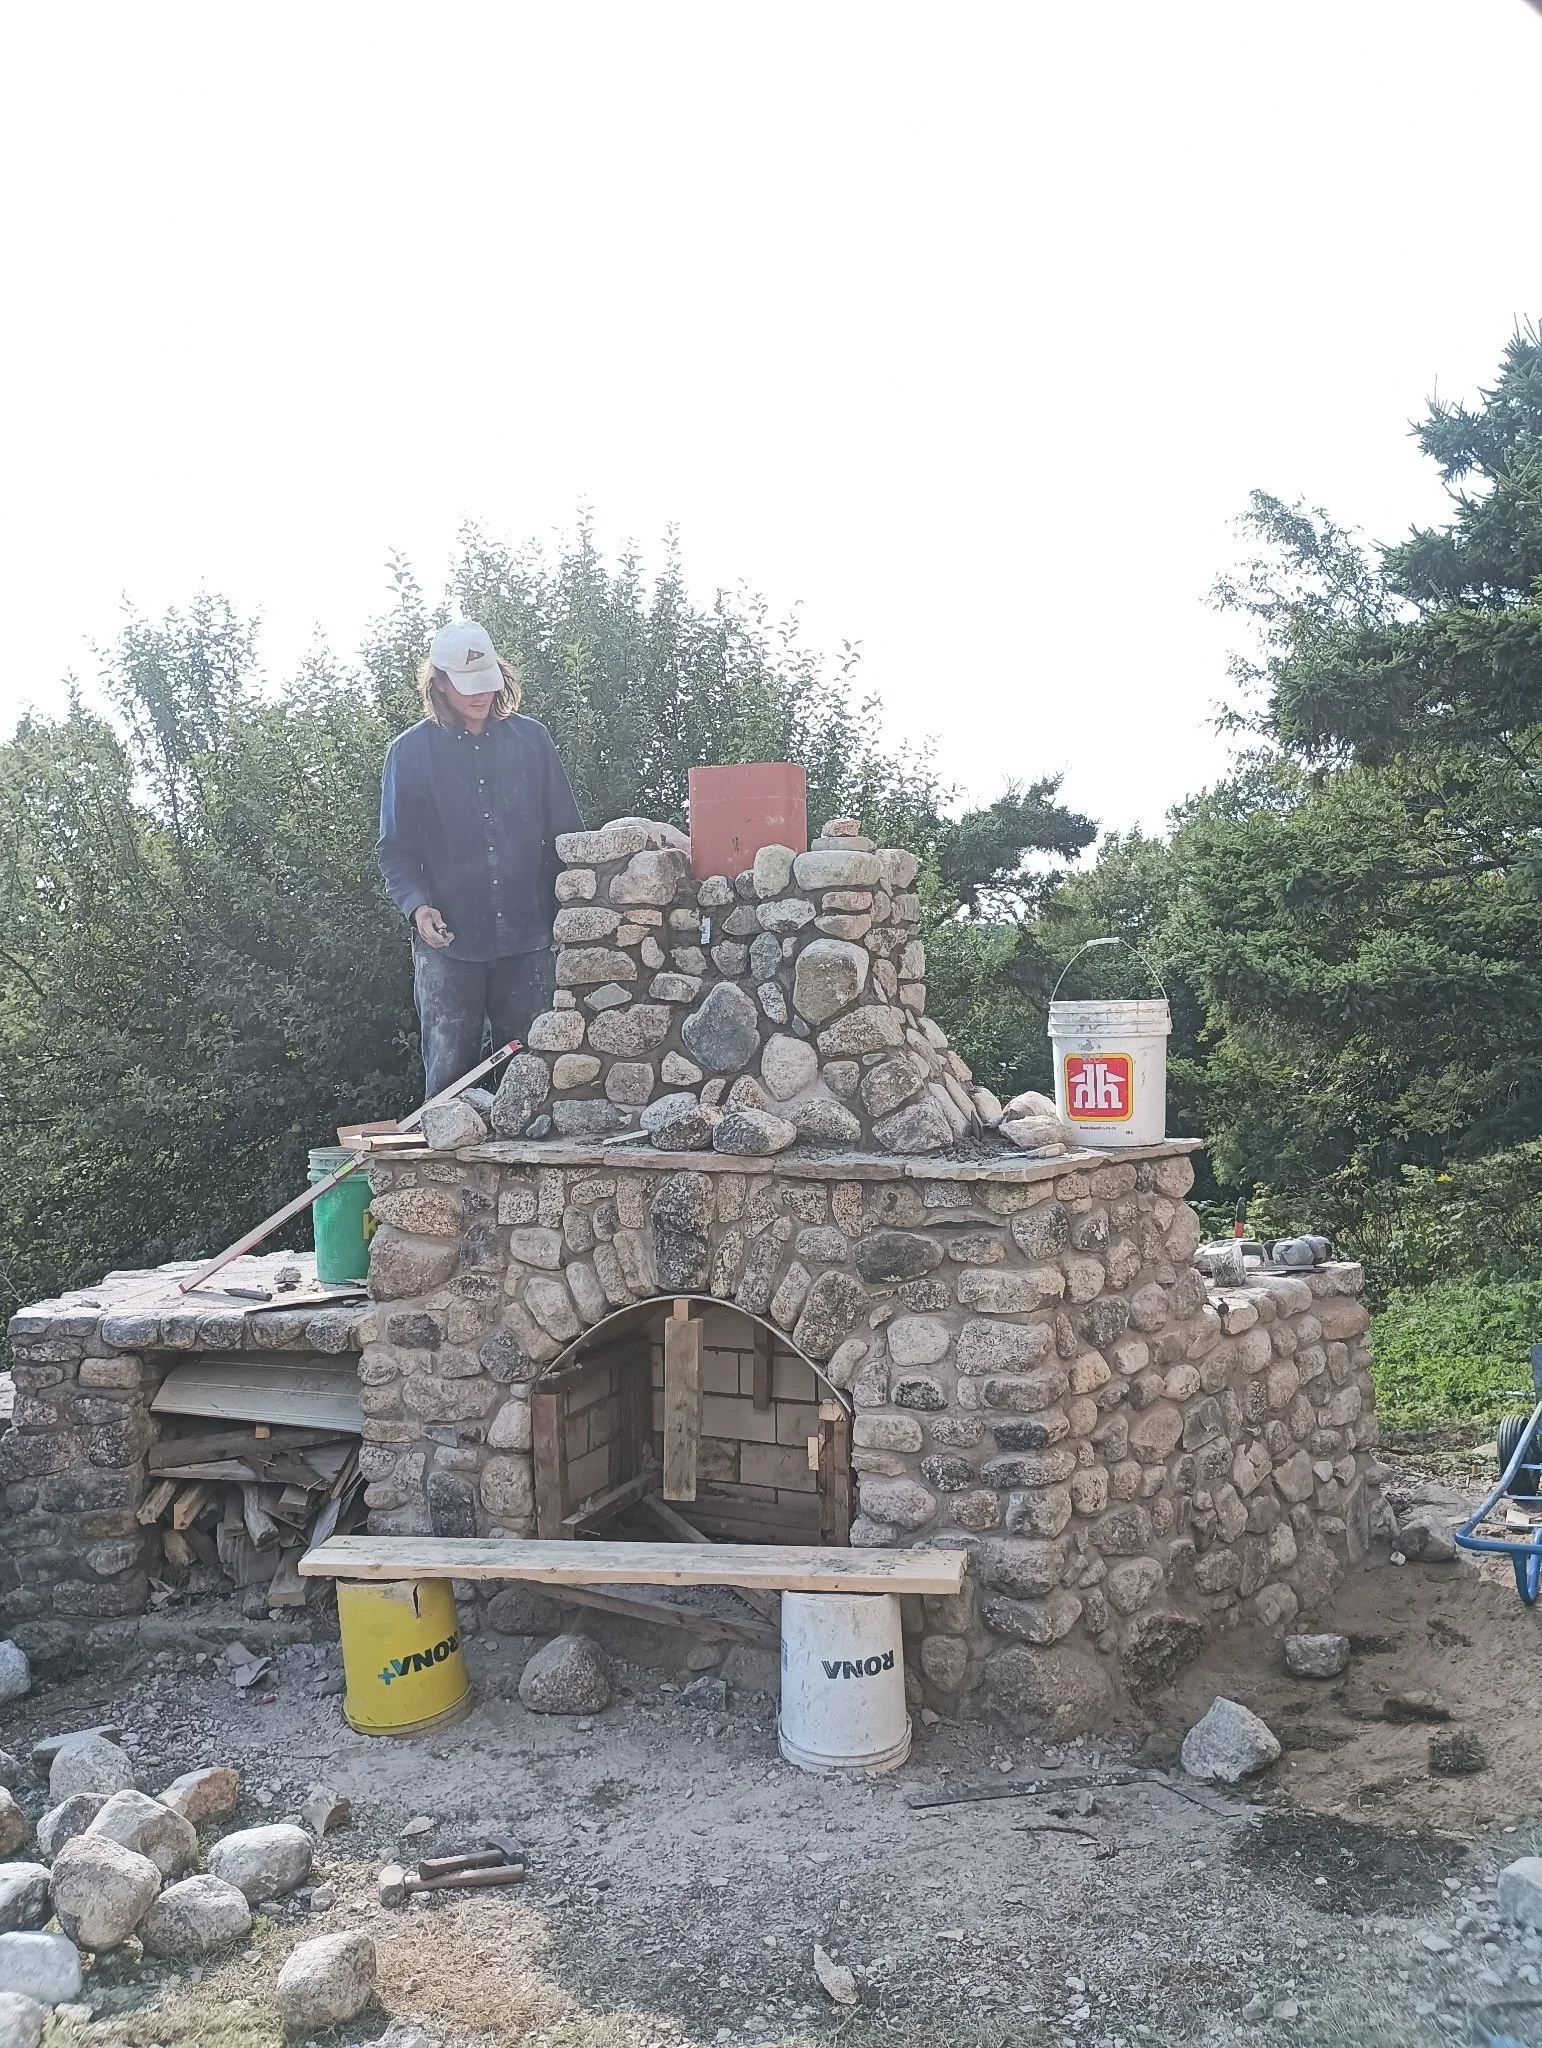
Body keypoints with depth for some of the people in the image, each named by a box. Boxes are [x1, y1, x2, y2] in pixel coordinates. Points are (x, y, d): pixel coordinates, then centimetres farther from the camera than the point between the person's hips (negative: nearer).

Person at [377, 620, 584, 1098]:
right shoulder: (410, 751, 2)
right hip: (448, 940, -1)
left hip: (526, 938, 1)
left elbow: (566, 834, 8)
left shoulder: (531, 740, 6)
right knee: (449, 1073, 2)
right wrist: (417, 905, -15)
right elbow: (395, 849, 3)